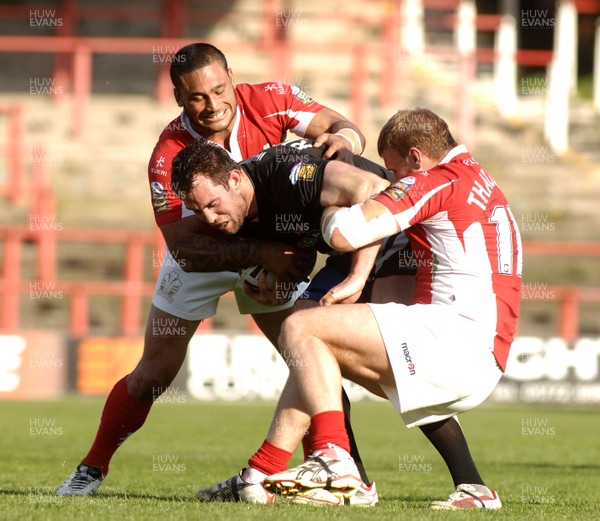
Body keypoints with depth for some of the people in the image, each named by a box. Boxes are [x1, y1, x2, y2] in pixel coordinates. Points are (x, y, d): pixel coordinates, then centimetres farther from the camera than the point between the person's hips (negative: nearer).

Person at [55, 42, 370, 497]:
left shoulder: (269, 101, -25)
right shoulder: (169, 158, -31)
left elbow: (342, 128, -20)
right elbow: (187, 250, -35)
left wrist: (342, 138, -46)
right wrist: (264, 255, -46)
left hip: (271, 250, 2)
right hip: (202, 259, -2)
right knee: (153, 375, 1)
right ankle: (93, 468, 19)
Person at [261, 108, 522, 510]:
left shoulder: (435, 180, -5)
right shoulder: (483, 183, 25)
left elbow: (345, 233, -13)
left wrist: (329, 201, 9)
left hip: (457, 331, -10)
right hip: (484, 367, 10)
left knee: (300, 329, -9)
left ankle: (333, 457, -27)